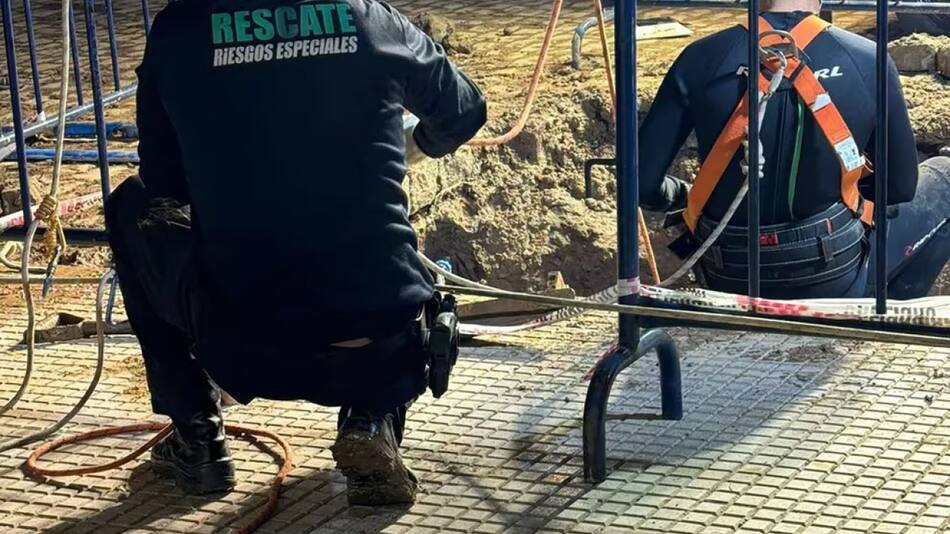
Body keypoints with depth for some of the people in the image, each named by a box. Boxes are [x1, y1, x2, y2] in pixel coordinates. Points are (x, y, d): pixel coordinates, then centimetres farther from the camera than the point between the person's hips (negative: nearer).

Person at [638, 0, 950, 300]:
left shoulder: (702, 59, -10)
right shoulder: (870, 62, -10)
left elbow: (643, 181, -9)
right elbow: (900, 187, 0)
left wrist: (684, 196, 14)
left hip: (729, 284, 4)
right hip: (833, 282, -3)